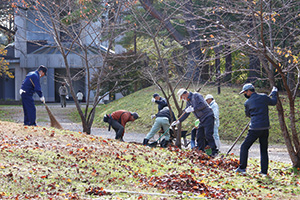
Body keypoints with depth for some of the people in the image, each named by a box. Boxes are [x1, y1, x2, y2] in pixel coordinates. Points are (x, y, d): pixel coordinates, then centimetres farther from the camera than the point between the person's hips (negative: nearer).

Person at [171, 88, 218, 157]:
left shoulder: (196, 96, -9)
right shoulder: (188, 102, 19)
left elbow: (203, 105, -22)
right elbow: (186, 114, 23)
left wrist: (193, 109, -19)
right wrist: (178, 121, 16)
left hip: (208, 117, -10)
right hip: (202, 120, 10)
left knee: (208, 135, -16)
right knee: (199, 136, 5)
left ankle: (214, 152, -13)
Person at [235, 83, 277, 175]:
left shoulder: (248, 102, -1)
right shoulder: (264, 97, 2)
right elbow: (273, 102, 19)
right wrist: (274, 93, 35)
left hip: (255, 128, -3)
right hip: (265, 128, 3)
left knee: (244, 147, 8)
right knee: (264, 150, 12)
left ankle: (242, 167, 3)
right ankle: (264, 171, 10)